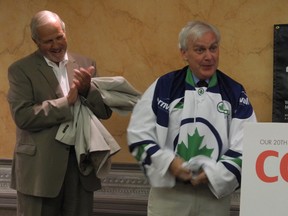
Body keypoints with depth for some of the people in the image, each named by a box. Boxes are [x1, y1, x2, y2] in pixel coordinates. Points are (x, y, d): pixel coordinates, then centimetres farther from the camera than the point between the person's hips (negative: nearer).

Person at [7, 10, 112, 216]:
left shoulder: (85, 65, 9)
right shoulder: (21, 69, -2)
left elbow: (105, 111, 6)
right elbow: (22, 116, -15)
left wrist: (88, 89, -13)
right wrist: (67, 102, -19)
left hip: (82, 162, 4)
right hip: (40, 167, -3)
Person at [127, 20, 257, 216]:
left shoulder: (234, 92, 3)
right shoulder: (163, 87, 0)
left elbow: (246, 145, -1)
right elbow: (139, 134, 1)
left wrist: (215, 173, -13)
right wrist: (168, 162, -13)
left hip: (215, 193, 1)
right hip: (168, 192, -1)